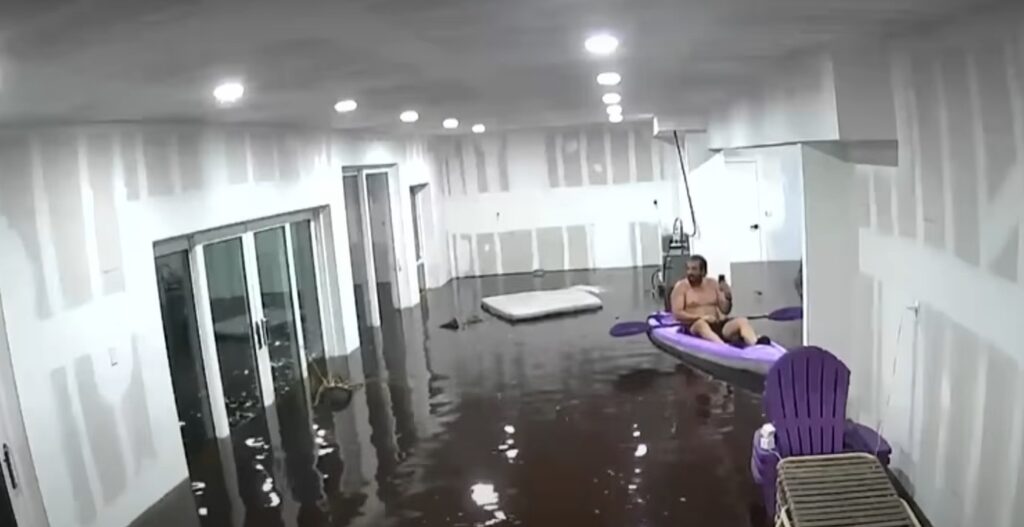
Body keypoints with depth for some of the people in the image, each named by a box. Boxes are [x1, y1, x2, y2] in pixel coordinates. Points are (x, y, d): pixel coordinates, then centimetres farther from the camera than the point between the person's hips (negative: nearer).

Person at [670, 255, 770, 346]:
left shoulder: (713, 284, 14)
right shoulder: (681, 286, 2)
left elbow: (725, 310, 11)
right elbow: (677, 313, -8)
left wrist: (728, 297, -11)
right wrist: (701, 317, -19)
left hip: (717, 325, 4)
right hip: (694, 326, -4)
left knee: (742, 321, -23)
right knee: (701, 324, -39)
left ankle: (756, 345, -54)